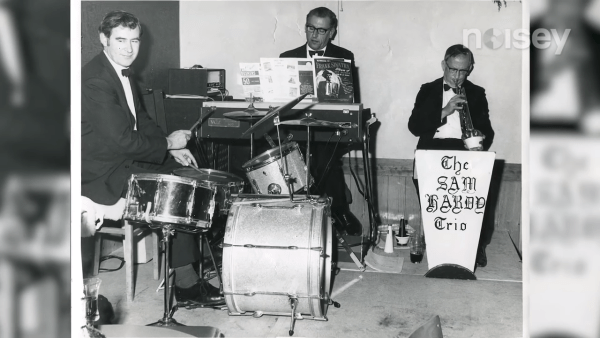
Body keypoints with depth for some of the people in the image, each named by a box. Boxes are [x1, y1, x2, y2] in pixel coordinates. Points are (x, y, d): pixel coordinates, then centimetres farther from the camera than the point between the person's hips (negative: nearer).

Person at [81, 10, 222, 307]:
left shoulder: (120, 71, 8)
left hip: (125, 158, 10)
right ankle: (185, 284, -5)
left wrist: (169, 146, 2)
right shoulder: (95, 80, -23)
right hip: (105, 172, -10)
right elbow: (122, 140, -28)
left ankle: (206, 256, 15)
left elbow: (139, 118, 17)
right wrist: (167, 144, -16)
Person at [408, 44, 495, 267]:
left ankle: (476, 243, -11)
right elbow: (414, 126, 2)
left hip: (465, 149, 1)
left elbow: (487, 130, 13)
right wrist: (444, 111, -10)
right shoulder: (428, 90, 15)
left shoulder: (477, 93, 20)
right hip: (433, 147, 0)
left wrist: (481, 139, -12)